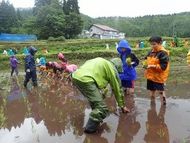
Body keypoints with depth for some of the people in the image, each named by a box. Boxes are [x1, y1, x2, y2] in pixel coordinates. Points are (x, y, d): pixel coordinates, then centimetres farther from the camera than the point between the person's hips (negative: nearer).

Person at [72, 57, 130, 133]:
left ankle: (96, 118, 40)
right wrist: (122, 106, 31)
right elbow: (117, 89, 18)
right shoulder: (112, 69, 12)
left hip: (76, 76, 9)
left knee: (95, 99, 30)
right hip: (85, 79, -9)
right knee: (102, 108, -2)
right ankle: (90, 128, 9)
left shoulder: (102, 62, 33)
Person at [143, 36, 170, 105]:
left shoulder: (163, 53, -16)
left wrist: (153, 66, -27)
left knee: (161, 91, -2)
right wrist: (146, 64, -1)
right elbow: (147, 60, 20)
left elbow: (163, 66, -20)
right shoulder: (151, 51, 7)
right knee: (152, 90, 19)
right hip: (150, 75, 8)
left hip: (159, 76, -8)